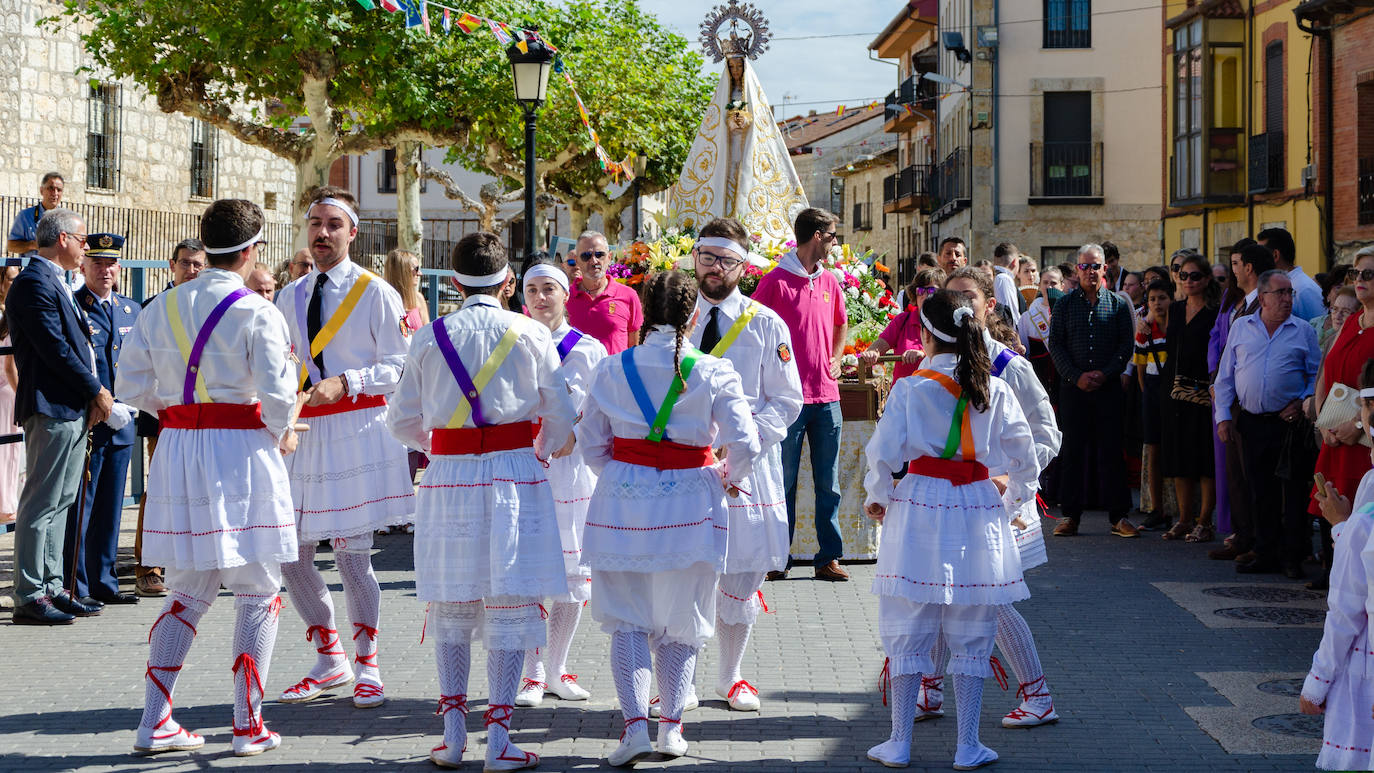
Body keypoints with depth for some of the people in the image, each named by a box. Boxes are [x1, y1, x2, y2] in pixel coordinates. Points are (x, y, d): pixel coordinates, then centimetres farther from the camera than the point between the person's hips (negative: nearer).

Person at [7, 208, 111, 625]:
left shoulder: (54, 283, 19)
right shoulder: (34, 283, -13)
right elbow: (54, 348, -19)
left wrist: (94, 394, 6)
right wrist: (96, 391, -11)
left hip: (74, 410, 11)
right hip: (52, 408, -11)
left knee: (60, 502, 14)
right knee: (41, 504, -7)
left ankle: (51, 587, 20)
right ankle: (29, 597, -5)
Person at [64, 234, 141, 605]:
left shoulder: (132, 310, 14)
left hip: (122, 425, 6)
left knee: (110, 509, 10)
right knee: (78, 509, -3)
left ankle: (104, 584, 17)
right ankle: (75, 588, 0)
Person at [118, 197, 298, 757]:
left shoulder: (161, 308, 7)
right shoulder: (256, 312, -10)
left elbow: (131, 384, 7)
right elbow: (276, 391, -15)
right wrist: (281, 436, 3)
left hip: (178, 452, 5)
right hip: (243, 452, -5)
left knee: (188, 594, 14)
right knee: (258, 594, 5)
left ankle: (154, 721, 9)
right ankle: (248, 725, 4)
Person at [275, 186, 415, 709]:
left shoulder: (375, 293, -4)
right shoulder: (290, 299, 13)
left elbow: (400, 367, -7)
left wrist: (344, 383, -18)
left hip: (358, 431, -5)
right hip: (302, 432, 5)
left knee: (352, 556, -4)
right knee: (291, 555, 5)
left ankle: (367, 667, 13)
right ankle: (330, 660, 23)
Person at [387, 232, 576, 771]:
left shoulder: (429, 337, 1)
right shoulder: (530, 334, -2)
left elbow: (402, 420, 6)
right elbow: (560, 415, 2)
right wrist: (548, 448, 23)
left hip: (448, 481, 2)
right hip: (513, 478, -2)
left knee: (451, 606, 13)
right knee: (510, 605, 3)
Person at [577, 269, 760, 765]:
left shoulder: (612, 369, -2)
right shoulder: (714, 372, -7)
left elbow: (590, 441, 2)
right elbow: (745, 445, -11)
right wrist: (728, 479, 10)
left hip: (624, 499, 1)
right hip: (690, 501, -1)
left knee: (628, 617, 7)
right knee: (681, 620, 13)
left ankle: (635, 723, -7)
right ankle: (671, 727, 16)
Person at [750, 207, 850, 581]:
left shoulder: (829, 281, 13)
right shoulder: (776, 280, -6)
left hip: (826, 396, 5)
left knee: (828, 482, 6)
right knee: (784, 480, 0)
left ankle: (828, 558, 10)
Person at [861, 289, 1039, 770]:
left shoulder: (910, 389, -8)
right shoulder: (994, 391, 0)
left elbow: (882, 452, -8)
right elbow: (1023, 455, 7)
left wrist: (877, 498, 10)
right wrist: (1016, 496, 25)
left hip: (920, 510, -2)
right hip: (979, 510, 2)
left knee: (908, 631, 8)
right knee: (971, 636, 10)